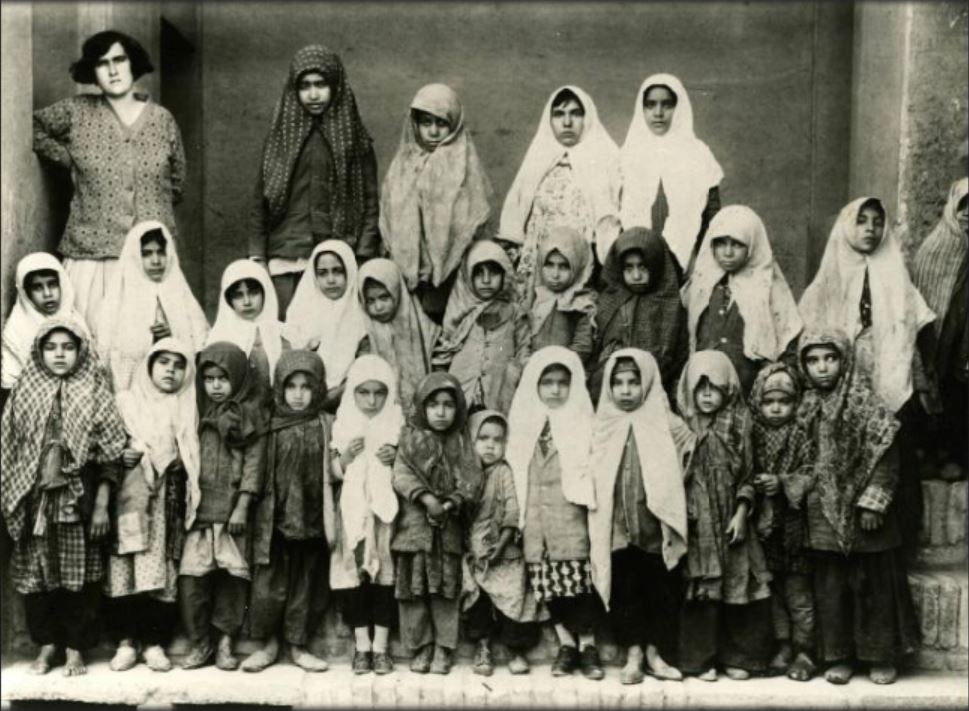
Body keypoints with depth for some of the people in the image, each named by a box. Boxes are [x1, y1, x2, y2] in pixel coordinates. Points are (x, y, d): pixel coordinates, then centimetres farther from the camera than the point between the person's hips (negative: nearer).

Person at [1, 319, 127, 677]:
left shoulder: (95, 394, -2)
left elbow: (109, 456, -4)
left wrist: (101, 506, -8)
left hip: (79, 500, -2)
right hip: (35, 500, 2)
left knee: (79, 573, 2)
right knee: (36, 573, 7)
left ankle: (76, 648, 15)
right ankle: (47, 643, 23)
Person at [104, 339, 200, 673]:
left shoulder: (187, 410, 14)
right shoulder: (126, 401, 10)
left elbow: (191, 461, 9)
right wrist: (121, 457, -11)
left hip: (166, 503, 1)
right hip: (129, 499, -1)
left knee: (160, 570, -5)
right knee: (123, 569, -7)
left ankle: (155, 642, 2)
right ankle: (125, 641, 2)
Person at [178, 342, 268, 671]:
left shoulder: (251, 414, 1)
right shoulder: (199, 413, 12)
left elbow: (254, 462, -4)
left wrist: (242, 507, -9)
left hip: (232, 507, -3)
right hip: (199, 505, 3)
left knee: (232, 575, 0)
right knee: (191, 576, -3)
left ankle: (225, 642, 12)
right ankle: (199, 642, 10)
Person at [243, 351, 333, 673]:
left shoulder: (322, 426, 2)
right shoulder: (271, 426, 0)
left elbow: (328, 472, 5)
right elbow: (259, 471, 2)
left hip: (309, 519, 1)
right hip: (275, 517, -1)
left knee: (305, 582, 9)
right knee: (269, 582, 2)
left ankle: (298, 644, 21)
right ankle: (268, 643, 18)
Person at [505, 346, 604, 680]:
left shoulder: (582, 420, 3)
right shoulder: (524, 422, 11)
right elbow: (516, 467, 13)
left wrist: (589, 497, -19)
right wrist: (518, 512, 6)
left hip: (570, 511, -3)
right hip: (536, 514, 3)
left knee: (580, 577, -6)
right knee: (547, 581, 4)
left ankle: (587, 644, 7)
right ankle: (566, 644, 16)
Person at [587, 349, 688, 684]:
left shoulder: (667, 425, -1)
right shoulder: (602, 427, 5)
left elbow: (682, 470, 0)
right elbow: (590, 476, 11)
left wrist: (671, 513, -7)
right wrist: (596, 505, 2)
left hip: (656, 524, -1)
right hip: (616, 526, 1)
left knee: (661, 588, 6)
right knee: (624, 589, 5)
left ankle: (655, 652, 20)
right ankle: (633, 654, 16)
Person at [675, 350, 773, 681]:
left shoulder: (738, 427, 2)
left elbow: (748, 477, 4)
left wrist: (741, 514, -5)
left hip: (730, 521, 2)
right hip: (696, 523, -2)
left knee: (737, 587, 4)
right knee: (702, 591, -1)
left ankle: (737, 656, 17)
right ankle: (701, 659, 9)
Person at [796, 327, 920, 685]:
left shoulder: (867, 403, -9)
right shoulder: (807, 408, 6)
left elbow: (884, 456, -12)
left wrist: (872, 502, -16)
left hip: (863, 511, -4)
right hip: (825, 512, 4)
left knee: (874, 583, 6)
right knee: (830, 585, 7)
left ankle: (882, 655, 19)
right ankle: (839, 655, 18)